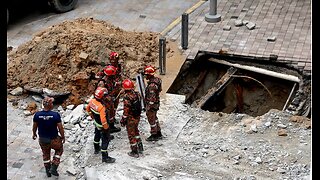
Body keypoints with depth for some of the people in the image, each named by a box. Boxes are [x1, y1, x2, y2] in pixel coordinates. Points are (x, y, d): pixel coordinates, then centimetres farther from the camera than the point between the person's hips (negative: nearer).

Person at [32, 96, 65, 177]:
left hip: (42, 139, 3)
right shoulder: (56, 115, -24)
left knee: (46, 154, 28)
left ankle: (48, 172, 43)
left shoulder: (37, 115, -15)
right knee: (59, 150, 28)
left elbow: (34, 126, 1)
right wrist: (63, 137, 3)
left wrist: (34, 134, 21)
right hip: (53, 139, -3)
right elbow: (60, 128, -15)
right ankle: (53, 168, 21)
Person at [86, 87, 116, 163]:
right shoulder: (101, 107, -37)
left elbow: (88, 109, 7)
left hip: (96, 123, 8)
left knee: (97, 136, 31)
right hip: (102, 126, -8)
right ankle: (105, 157, 13)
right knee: (105, 140, 5)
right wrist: (106, 128, -19)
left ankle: (96, 148, 54)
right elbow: (103, 120, -36)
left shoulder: (92, 101, -13)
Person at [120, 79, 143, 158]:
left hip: (130, 118, -7)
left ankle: (134, 152, 16)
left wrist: (123, 120, -12)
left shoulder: (126, 97, -24)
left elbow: (126, 110, -21)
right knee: (136, 131, 26)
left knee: (131, 134, 7)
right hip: (137, 116, 7)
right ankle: (140, 148, 32)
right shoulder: (137, 94, -4)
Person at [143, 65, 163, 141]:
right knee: (154, 118, 23)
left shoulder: (152, 85, -30)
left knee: (152, 120, 6)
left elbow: (152, 98, -28)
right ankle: (159, 134, 33)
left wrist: (149, 108, -21)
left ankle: (154, 135, 19)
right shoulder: (156, 79, 1)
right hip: (156, 103, 10)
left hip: (152, 104, -10)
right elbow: (160, 89, 14)